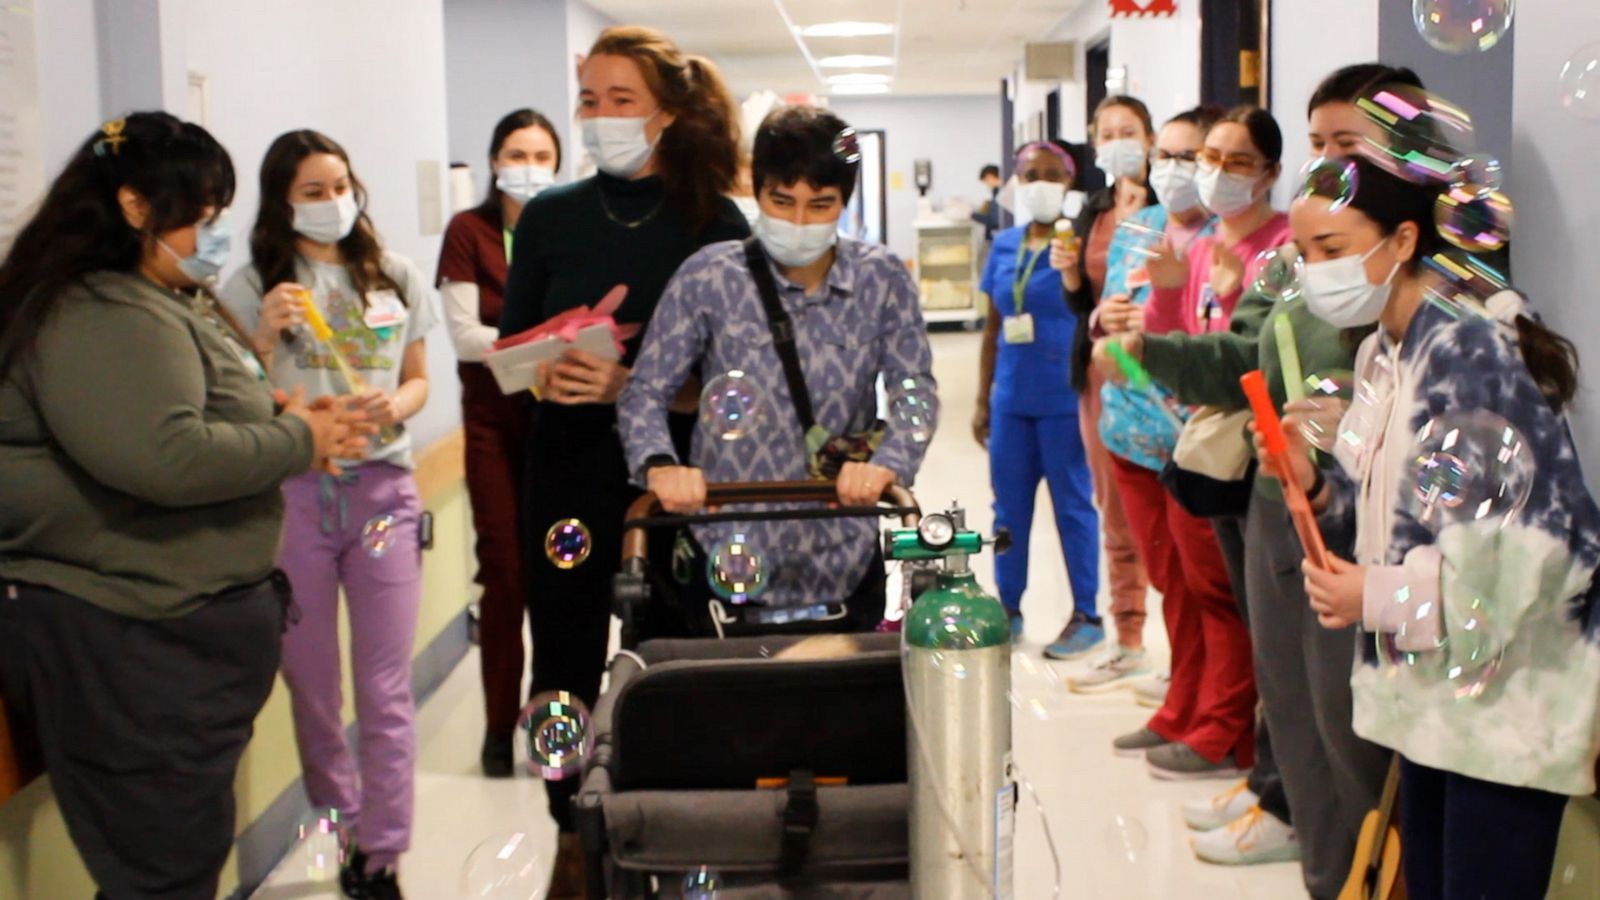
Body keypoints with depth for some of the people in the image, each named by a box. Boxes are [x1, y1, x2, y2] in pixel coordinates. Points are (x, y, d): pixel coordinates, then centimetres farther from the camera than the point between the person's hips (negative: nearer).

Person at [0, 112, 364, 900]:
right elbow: (164, 457, -30)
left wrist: (277, 411, 8)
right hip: (121, 645, -11)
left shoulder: (169, 304, 17)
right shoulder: (100, 320, -18)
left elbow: (201, 414, 30)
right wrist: (297, 442, -16)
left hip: (180, 623, 11)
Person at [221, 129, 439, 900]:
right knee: (310, 683, 9)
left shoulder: (397, 279, 8)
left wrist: (395, 405, -6)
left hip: (382, 489, 1)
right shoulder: (253, 288, 2)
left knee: (385, 687, 0)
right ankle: (341, 823, 28)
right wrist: (266, 335, -15)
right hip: (289, 493, -1)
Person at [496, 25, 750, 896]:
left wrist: (629, 386, -22)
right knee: (565, 660, 8)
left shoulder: (715, 223, -4)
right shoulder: (549, 217, 4)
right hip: (568, 470, 3)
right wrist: (555, 372, -15)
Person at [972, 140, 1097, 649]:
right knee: (1009, 506, 12)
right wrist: (982, 400, 14)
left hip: (1063, 400, -5)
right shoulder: (1004, 246, 10)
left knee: (1073, 505, 3)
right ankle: (1007, 607, 24)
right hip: (1011, 399, 5)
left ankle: (1086, 612, 14)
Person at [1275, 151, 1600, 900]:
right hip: (1430, 693, 8)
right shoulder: (1381, 356, 9)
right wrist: (1315, 485, -3)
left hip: (1507, 701, -8)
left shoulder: (1471, 352, -18)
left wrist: (1381, 597, -19)